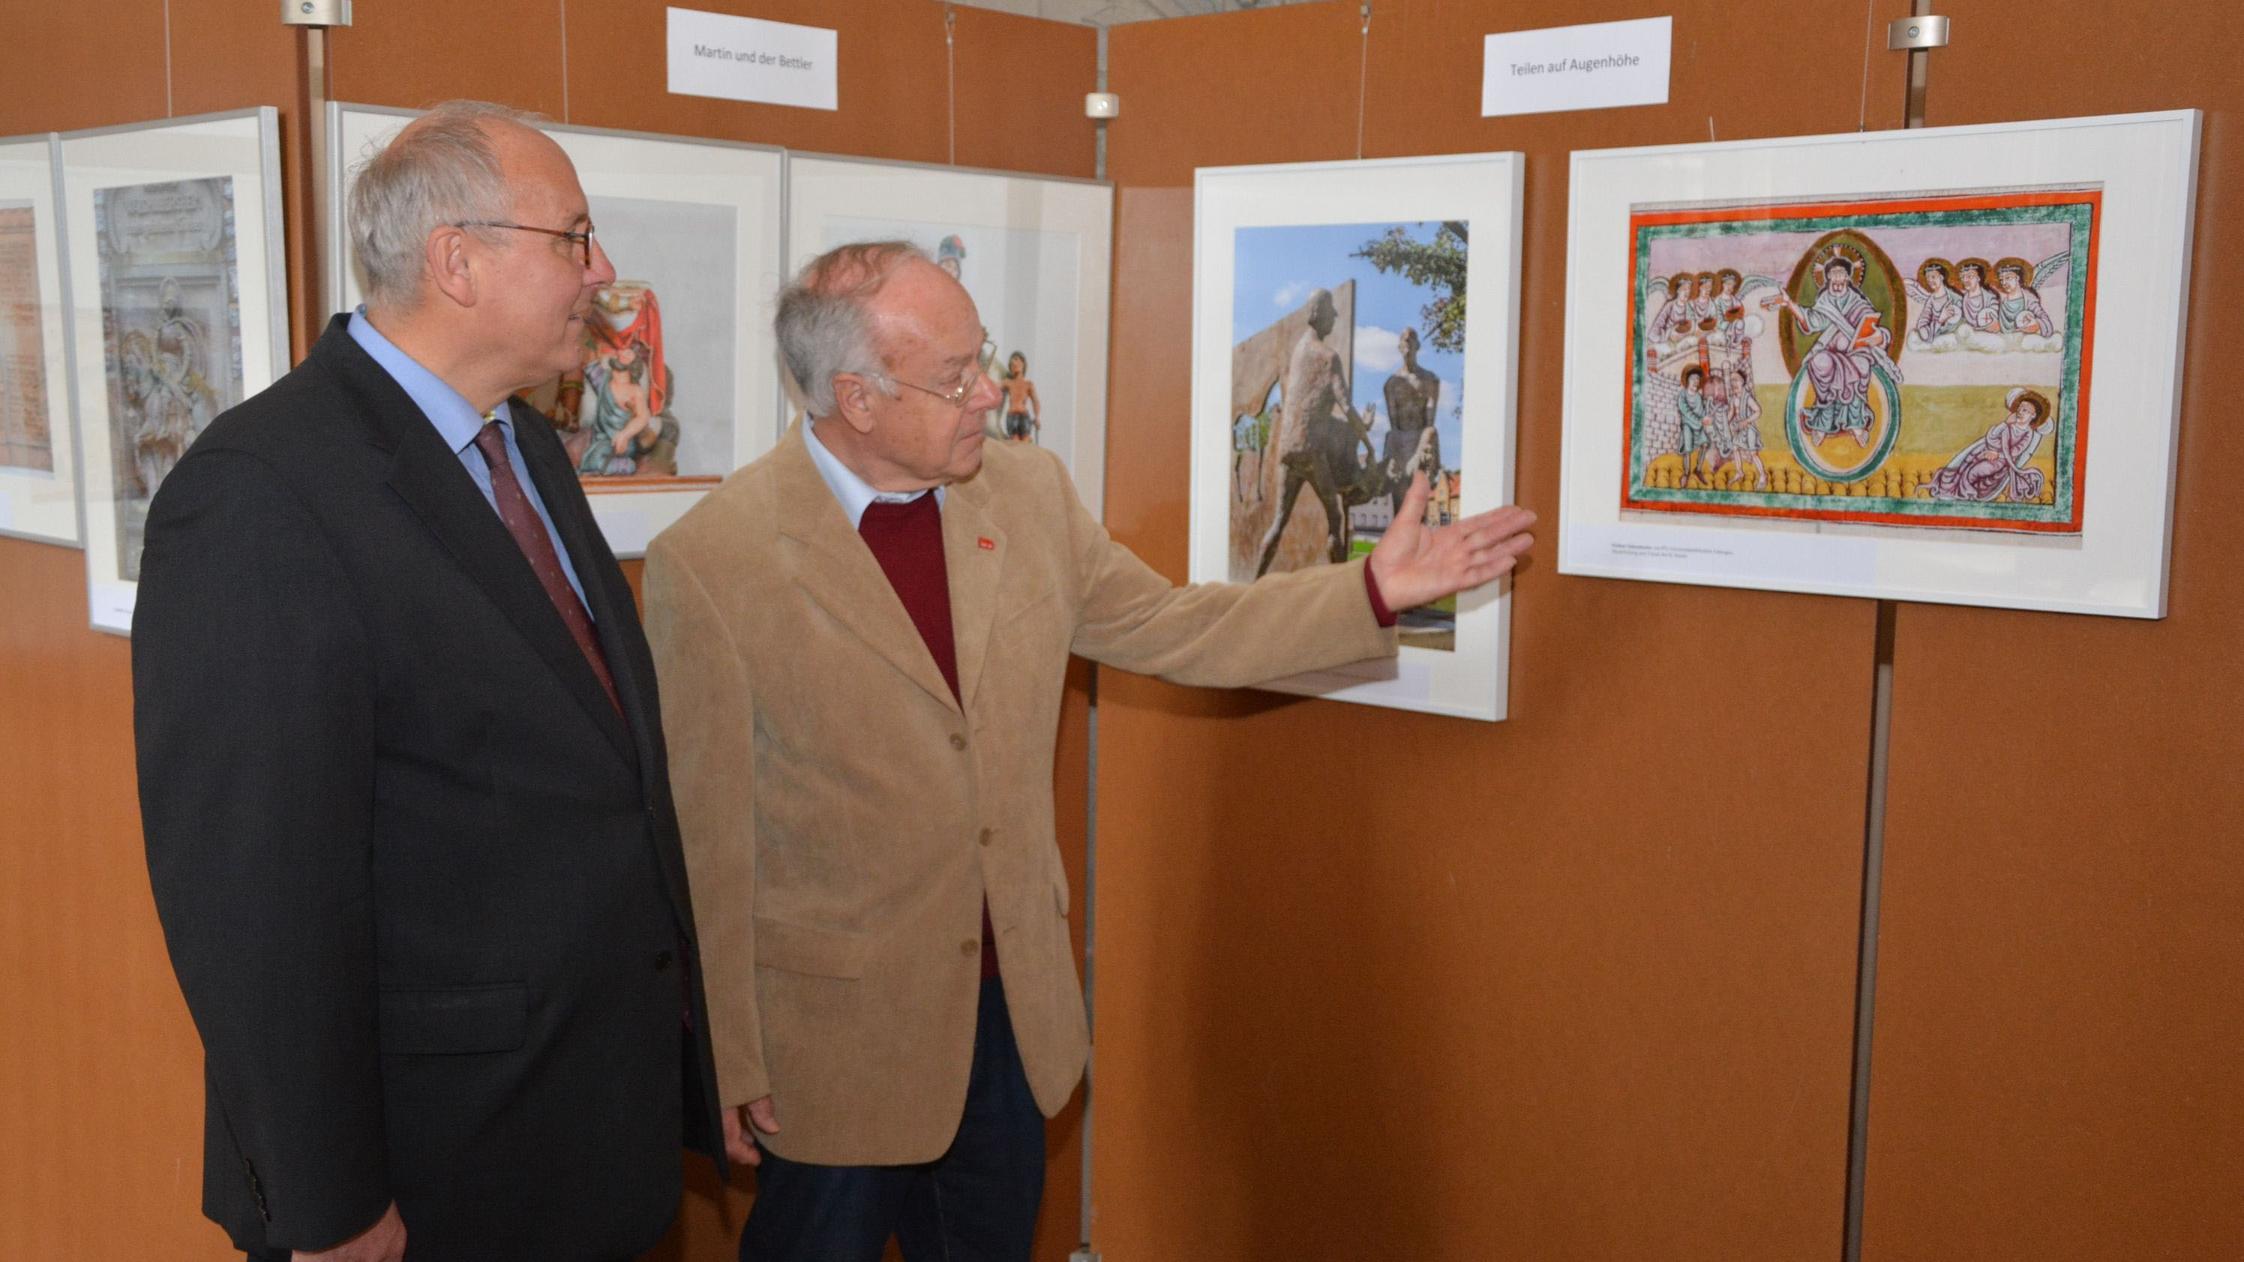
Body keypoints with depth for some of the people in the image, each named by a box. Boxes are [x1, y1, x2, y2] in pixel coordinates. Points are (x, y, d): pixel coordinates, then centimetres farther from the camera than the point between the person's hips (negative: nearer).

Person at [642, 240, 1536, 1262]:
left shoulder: (1027, 491, -1)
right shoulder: (707, 562, -17)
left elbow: (1170, 630, 9)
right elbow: (704, 840, -12)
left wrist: (1374, 590, 0)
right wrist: (729, 1064, -7)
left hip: (1015, 1010, 5)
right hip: (833, 1035, -5)